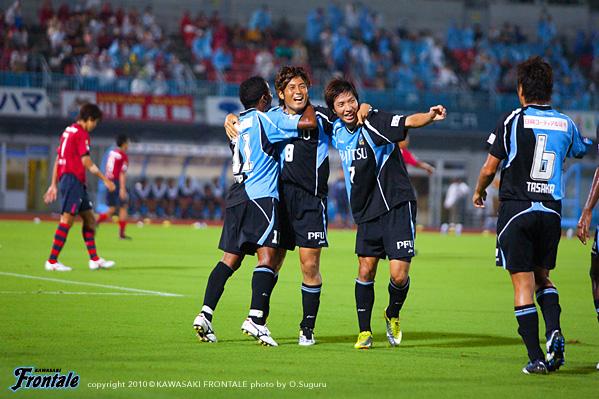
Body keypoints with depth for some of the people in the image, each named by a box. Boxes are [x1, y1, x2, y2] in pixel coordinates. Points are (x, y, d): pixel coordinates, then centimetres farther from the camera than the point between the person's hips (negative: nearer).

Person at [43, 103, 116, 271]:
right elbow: (86, 162, -15)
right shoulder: (81, 133, -10)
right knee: (67, 220, -11)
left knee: (89, 218, 12)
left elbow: (58, 158, 19)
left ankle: (94, 259, 13)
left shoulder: (68, 131, 18)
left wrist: (54, 185, 22)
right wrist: (105, 180, -8)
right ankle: (52, 261, -12)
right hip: (74, 180, -10)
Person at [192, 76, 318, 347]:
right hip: (261, 195, -8)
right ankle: (256, 318, -25)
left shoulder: (236, 123, 19)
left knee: (230, 259, 9)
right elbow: (309, 122, -9)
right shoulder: (266, 119, -3)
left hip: (237, 196, 8)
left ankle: (205, 314, -1)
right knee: (267, 255, -12)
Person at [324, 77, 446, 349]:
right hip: (366, 211, 5)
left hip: (397, 206, -5)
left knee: (399, 275, -10)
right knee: (366, 269, 1)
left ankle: (393, 316, 19)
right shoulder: (337, 132, 4)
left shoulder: (374, 122, -14)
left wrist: (430, 116, -49)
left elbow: (409, 122, -29)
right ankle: (364, 332, 14)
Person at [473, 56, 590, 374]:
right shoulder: (565, 124, 3)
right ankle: (554, 330, -7)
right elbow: (582, 149, 26)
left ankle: (536, 357, -6)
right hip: (551, 210, 4)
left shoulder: (513, 121, -7)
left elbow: (489, 168, -3)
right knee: (543, 278, 20)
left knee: (523, 285, -1)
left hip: (516, 209, -4)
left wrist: (479, 192, 16)